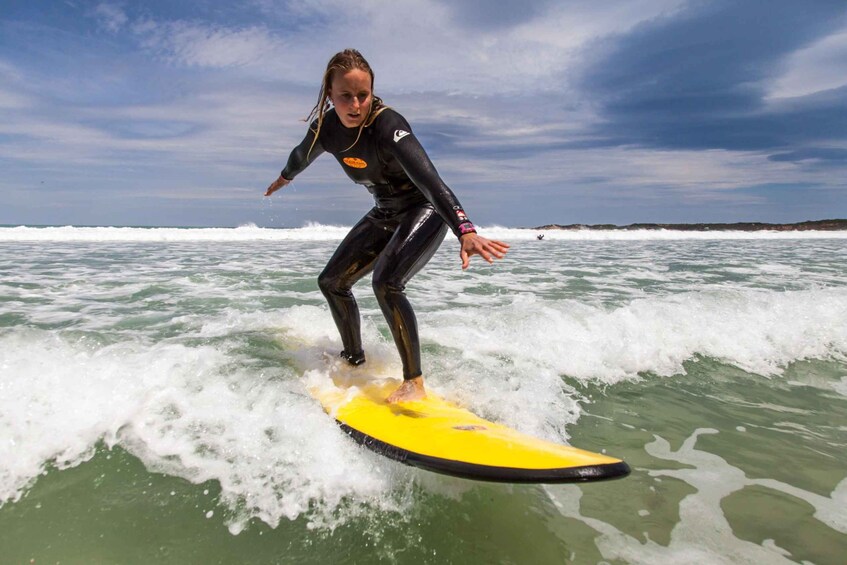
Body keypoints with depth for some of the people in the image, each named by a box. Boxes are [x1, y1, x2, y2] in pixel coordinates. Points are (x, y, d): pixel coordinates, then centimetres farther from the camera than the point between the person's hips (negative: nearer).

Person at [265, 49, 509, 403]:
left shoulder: (387, 126, -30)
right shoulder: (326, 127, -10)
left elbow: (430, 180, -44)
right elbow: (302, 156, 15)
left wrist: (465, 232, -58)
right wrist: (283, 178, 35)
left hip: (425, 210, -7)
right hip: (384, 215, 8)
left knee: (386, 283, -29)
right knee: (332, 281, 8)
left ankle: (415, 383, -16)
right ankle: (355, 360, 27)